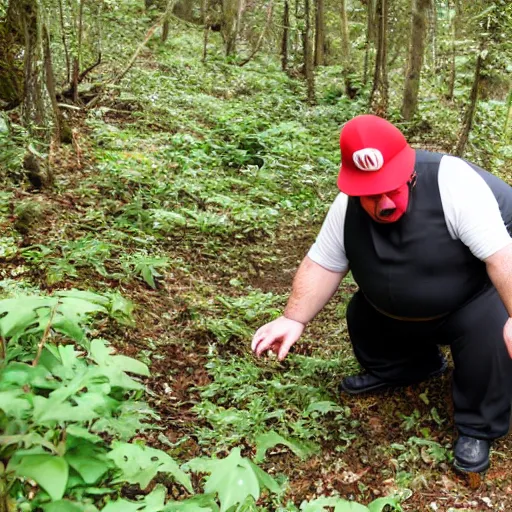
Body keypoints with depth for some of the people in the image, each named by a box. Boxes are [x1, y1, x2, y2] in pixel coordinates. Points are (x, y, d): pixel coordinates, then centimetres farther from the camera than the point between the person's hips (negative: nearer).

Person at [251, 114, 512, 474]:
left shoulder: (452, 184, -35)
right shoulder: (346, 208, -17)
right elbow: (322, 265, -12)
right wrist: (294, 320, -23)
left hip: (477, 291, -6)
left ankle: (479, 428, -8)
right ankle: (412, 366, 32)